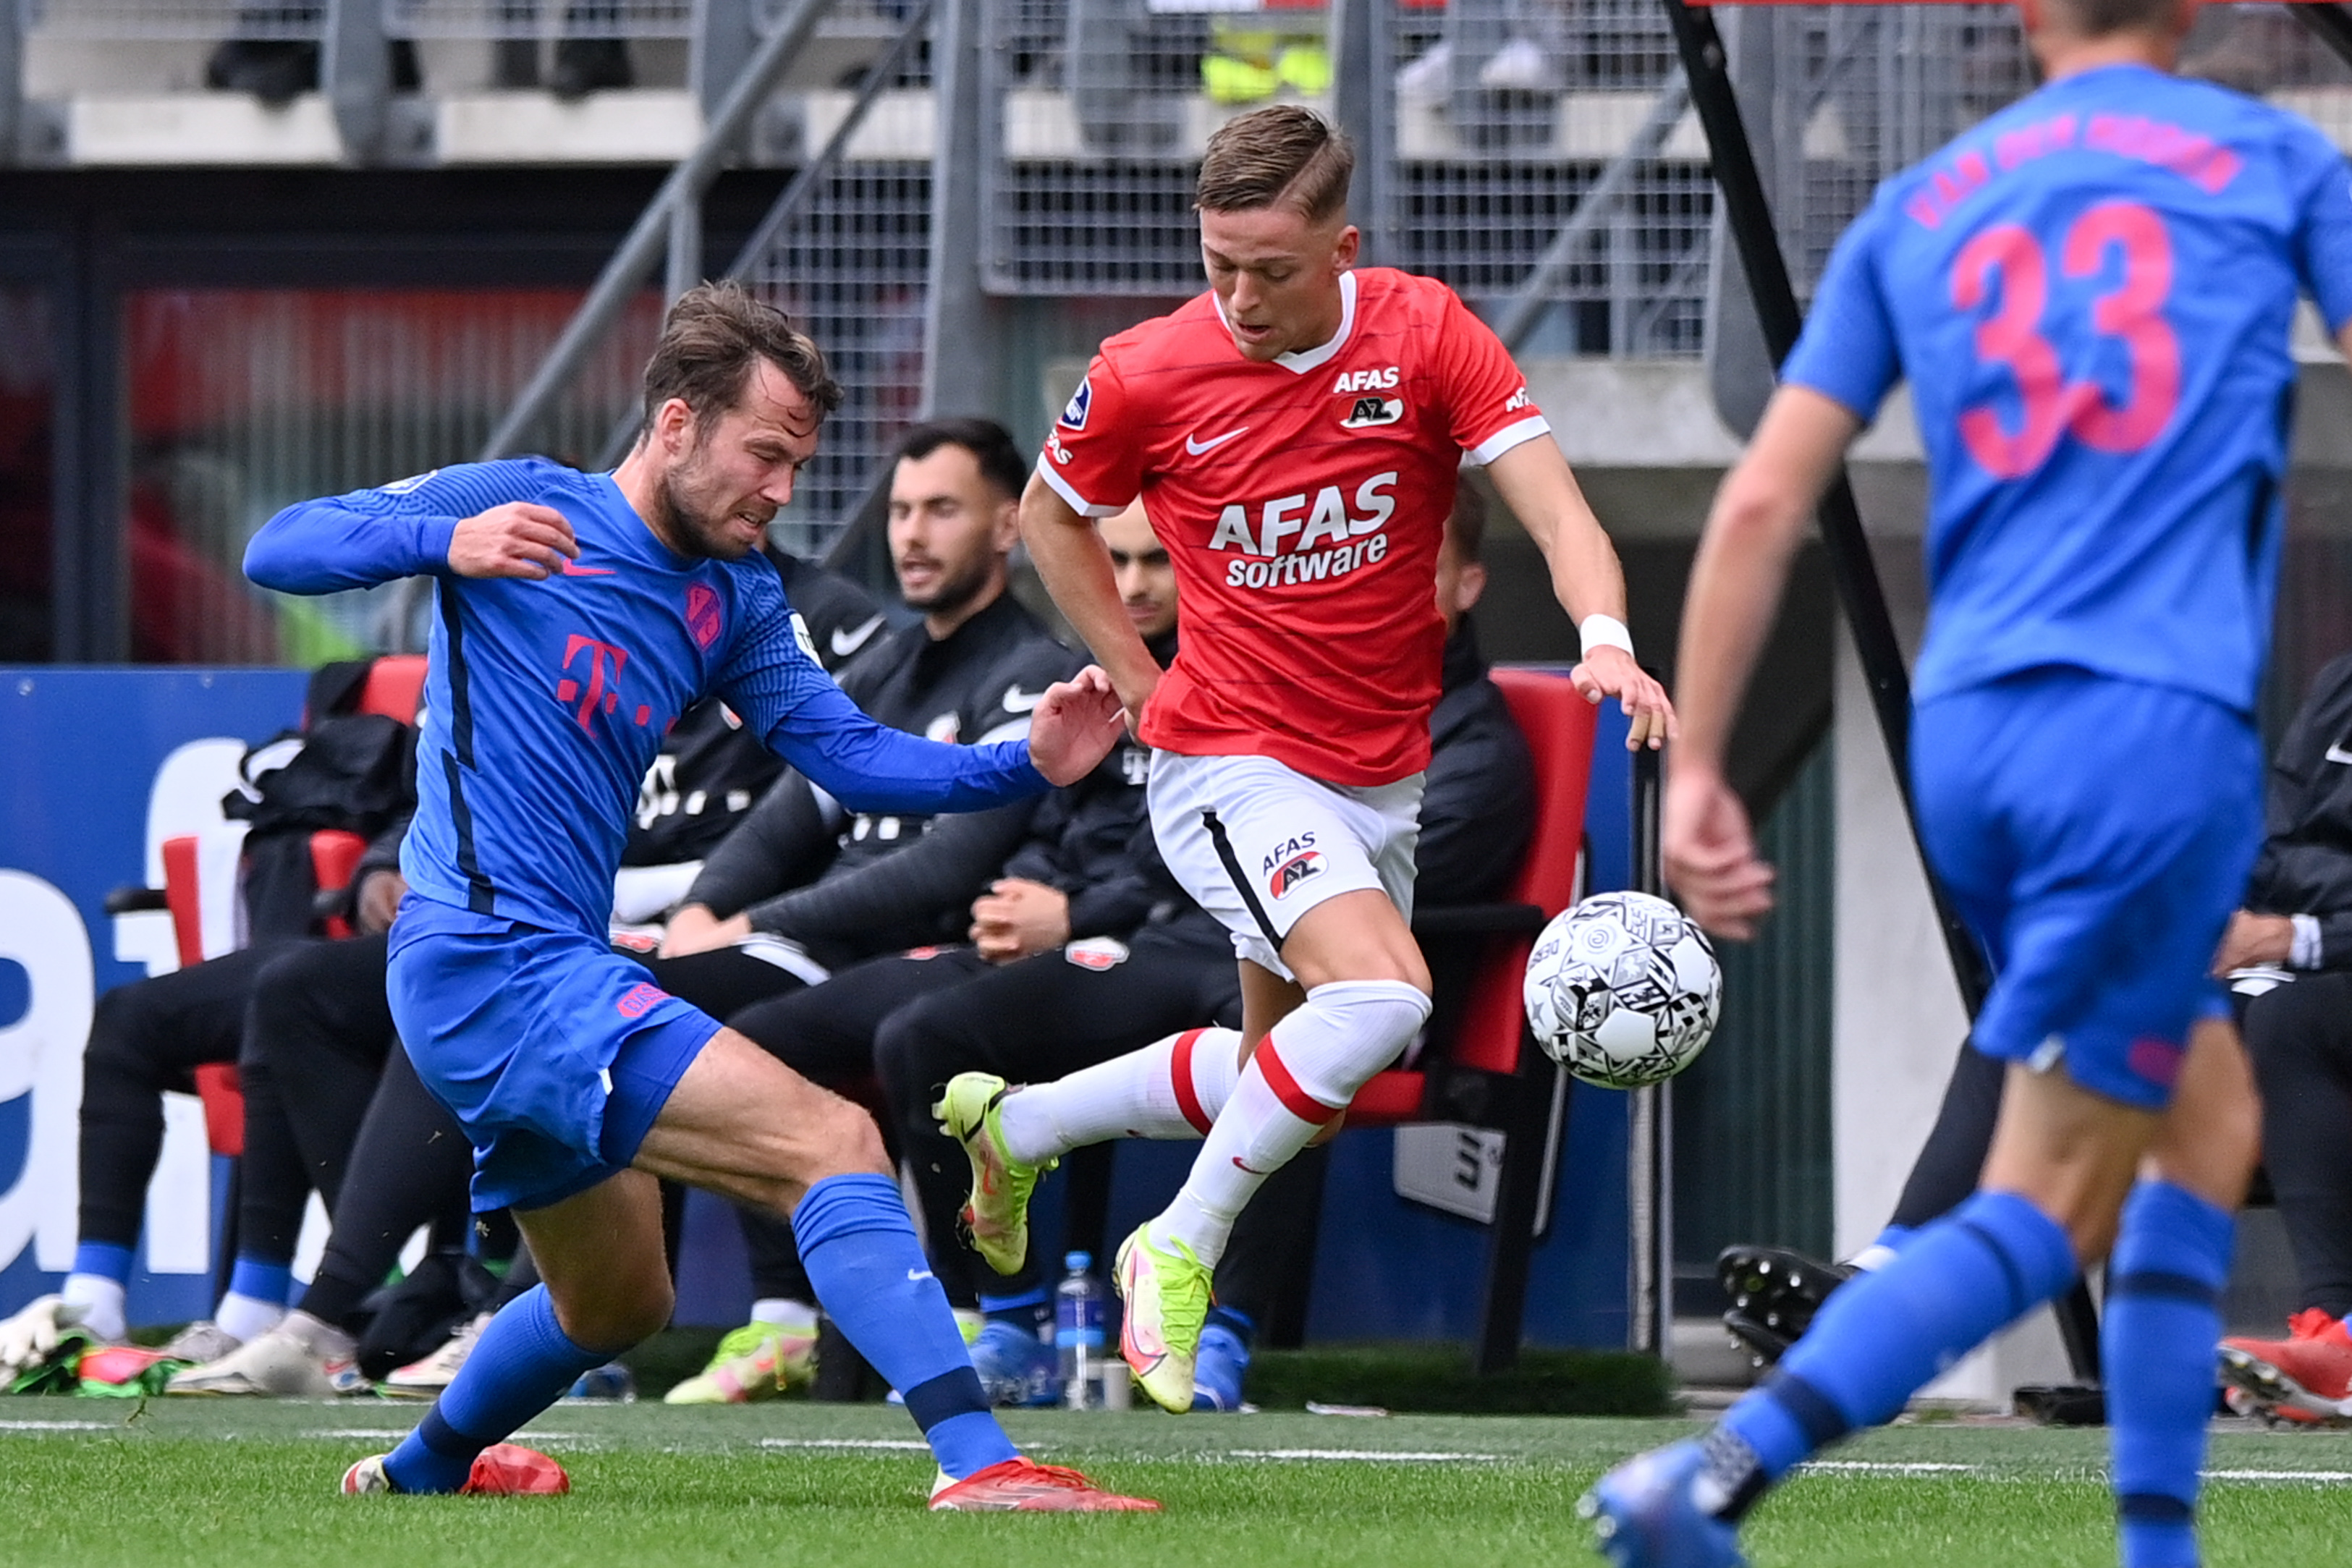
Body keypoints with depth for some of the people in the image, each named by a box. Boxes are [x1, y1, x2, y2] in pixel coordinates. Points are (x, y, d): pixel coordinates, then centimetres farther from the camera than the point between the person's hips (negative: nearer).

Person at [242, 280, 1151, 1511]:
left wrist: (1025, 764, -7)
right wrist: (444, 541, -24)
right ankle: (975, 1459, -33)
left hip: (559, 971, 9)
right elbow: (276, 550, -7)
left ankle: (423, 1468, 52)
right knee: (833, 1142, -21)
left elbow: (847, 751, 9)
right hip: (493, 961, -9)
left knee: (618, 1303, 28)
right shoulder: (523, 504, -4)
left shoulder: (736, 602, 15)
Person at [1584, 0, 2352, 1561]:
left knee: (2208, 1106, 22)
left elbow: (1762, 503, 9)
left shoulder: (1919, 208, 16)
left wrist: (1696, 769, 10)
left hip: (1965, 732, 5)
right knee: (2049, 1215, -4)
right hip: (2160, 728, -5)